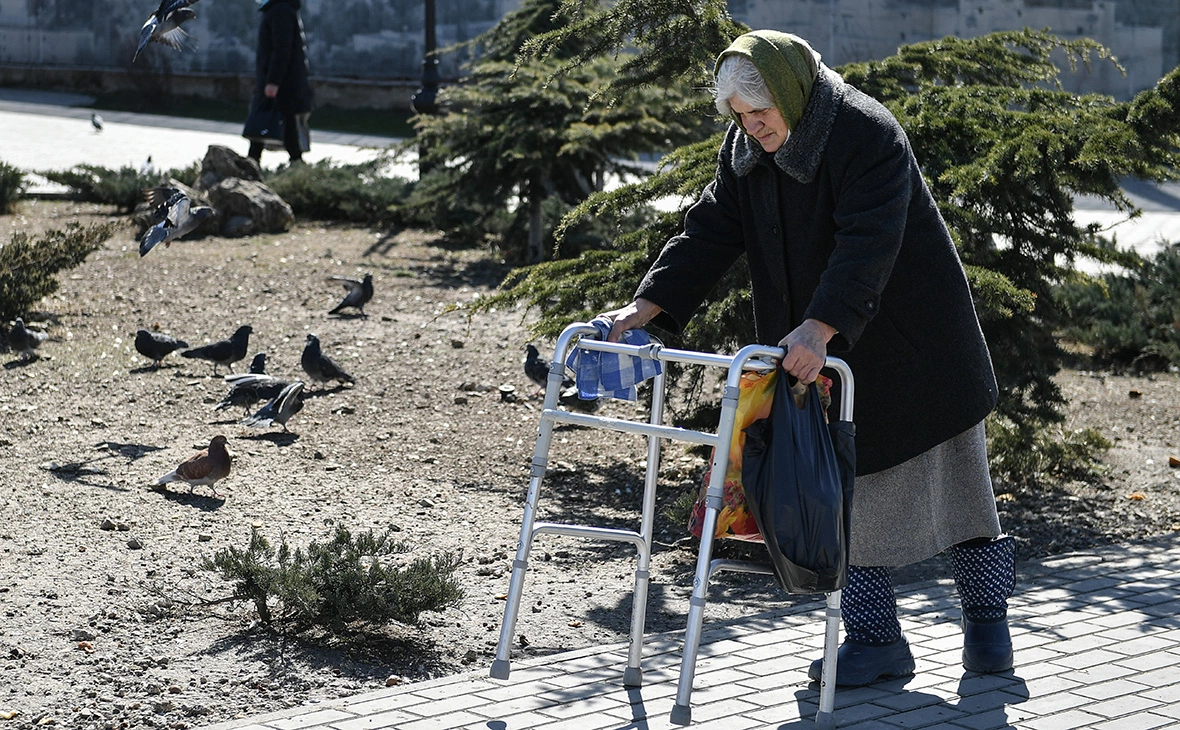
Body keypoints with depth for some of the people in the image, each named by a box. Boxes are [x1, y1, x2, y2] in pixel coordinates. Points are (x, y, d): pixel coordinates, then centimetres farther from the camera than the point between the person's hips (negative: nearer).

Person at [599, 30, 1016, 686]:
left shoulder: (869, 134, -24)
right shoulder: (746, 149, -1)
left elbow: (867, 245, -35)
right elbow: (710, 233, -1)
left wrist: (820, 329, -47)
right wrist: (647, 306, -14)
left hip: (915, 347, -6)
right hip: (824, 357, 6)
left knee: (955, 483, 7)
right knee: (847, 493, 4)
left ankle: (987, 616, 25)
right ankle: (876, 640, 11)